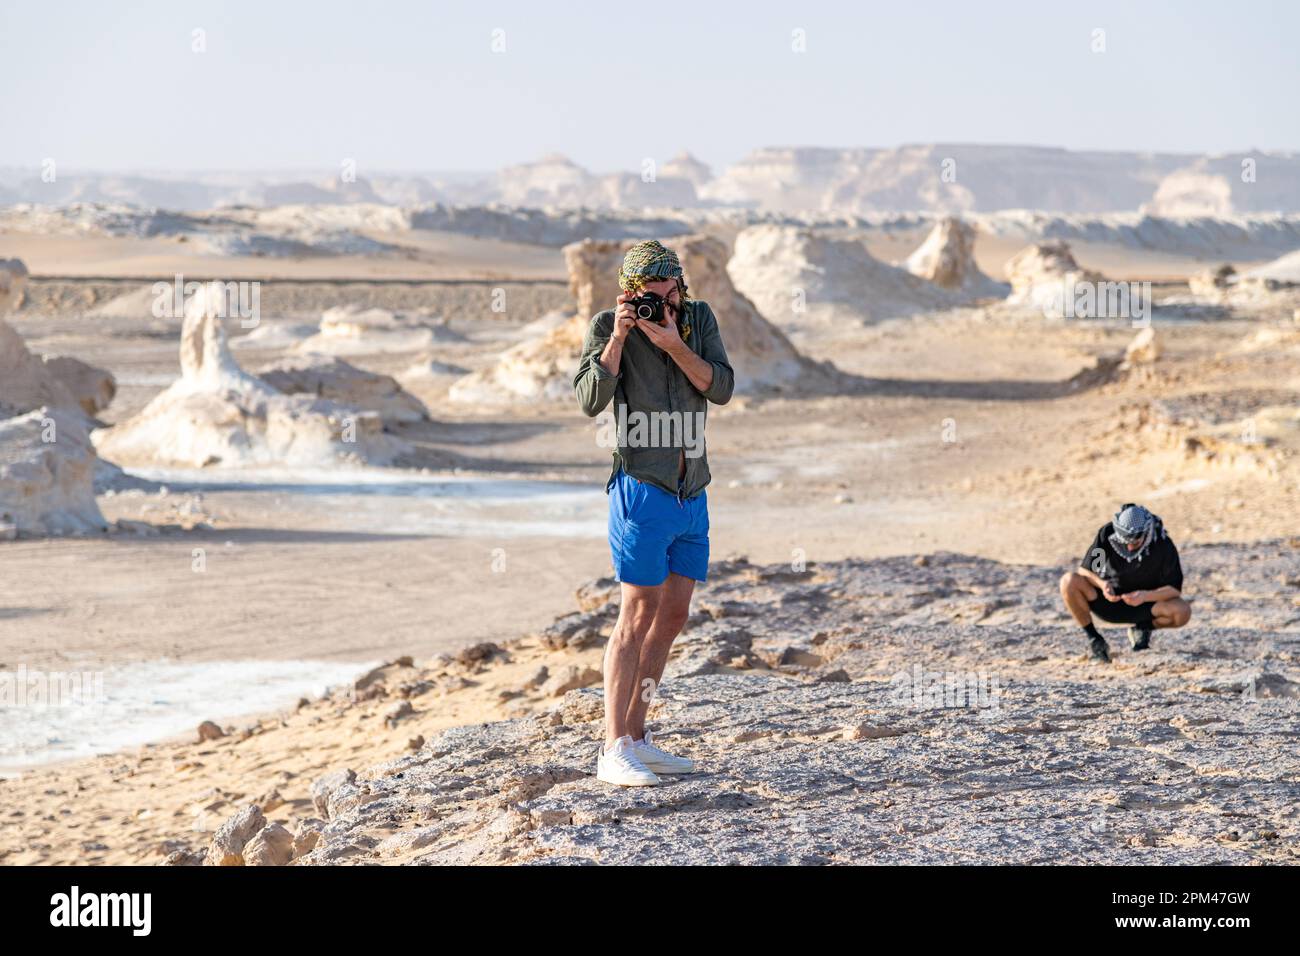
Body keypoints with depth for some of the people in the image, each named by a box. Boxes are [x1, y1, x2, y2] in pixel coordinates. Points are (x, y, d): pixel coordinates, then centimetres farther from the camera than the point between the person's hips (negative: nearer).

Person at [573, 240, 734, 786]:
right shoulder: (608, 326, -6)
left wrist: (673, 345, -17)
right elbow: (590, 400, -16)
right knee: (639, 615, -10)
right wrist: (618, 336, -22)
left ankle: (636, 738, 17)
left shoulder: (699, 319, 5)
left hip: (692, 491, 6)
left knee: (673, 616, 8)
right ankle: (614, 751, -10)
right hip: (643, 489, -6)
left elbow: (721, 388, -6)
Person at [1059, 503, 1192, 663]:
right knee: (1069, 581, -28)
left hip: (1145, 604, 0)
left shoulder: (1163, 545, -20)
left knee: (1183, 612, -30)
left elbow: (1175, 589, -16)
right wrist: (1102, 584, -33)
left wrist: (1145, 596, -34)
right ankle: (1094, 640, -10)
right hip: (1109, 597, 1)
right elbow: (1084, 570, -11)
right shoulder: (1106, 534, -18)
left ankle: (1142, 629, 3)